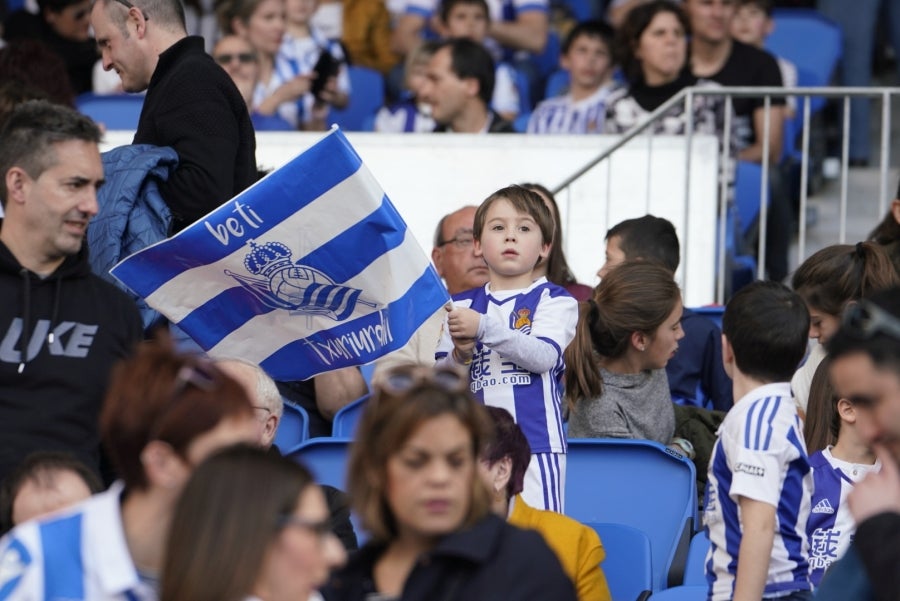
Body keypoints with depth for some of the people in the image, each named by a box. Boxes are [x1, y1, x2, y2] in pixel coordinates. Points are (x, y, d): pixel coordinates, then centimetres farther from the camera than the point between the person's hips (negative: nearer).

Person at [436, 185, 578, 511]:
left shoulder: (554, 300, 4)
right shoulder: (461, 306, 12)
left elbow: (544, 356, -13)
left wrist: (484, 328, -21)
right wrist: (460, 356, -13)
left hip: (535, 443, -3)